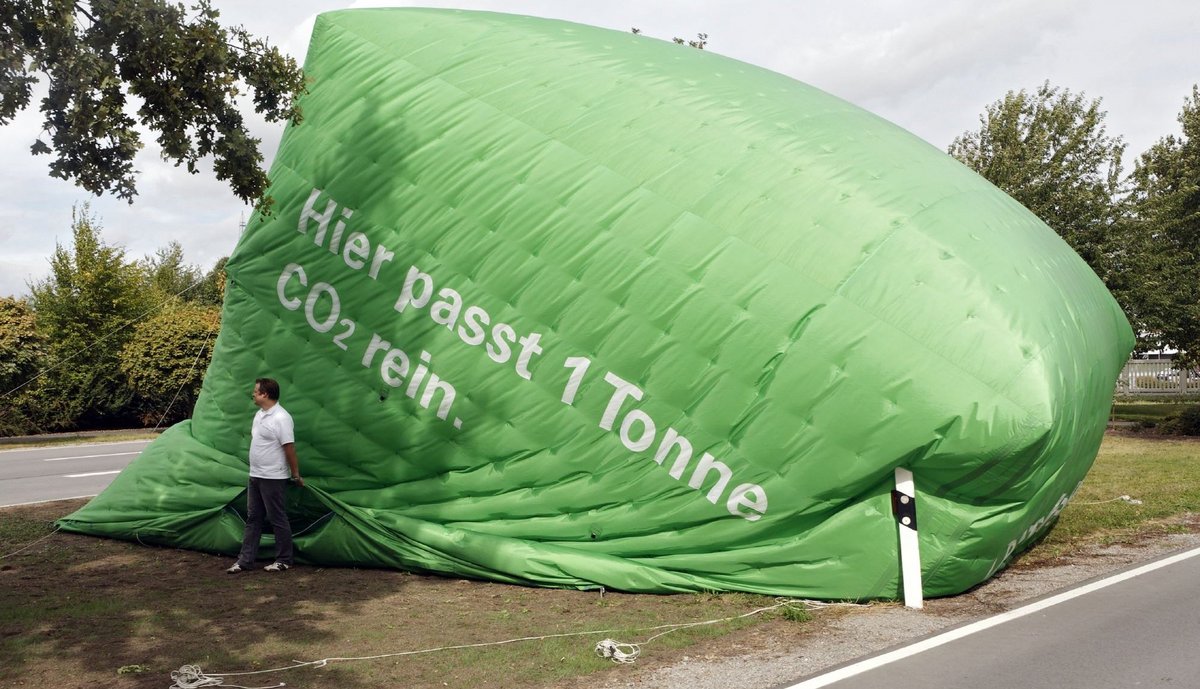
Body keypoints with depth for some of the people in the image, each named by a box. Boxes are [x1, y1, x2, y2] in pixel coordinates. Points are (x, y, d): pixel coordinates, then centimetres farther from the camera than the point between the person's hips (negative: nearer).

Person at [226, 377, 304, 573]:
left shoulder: (281, 418, -20)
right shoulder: (259, 414, 11)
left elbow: (289, 449, -18)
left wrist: (295, 475, -15)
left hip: (273, 478, -9)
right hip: (255, 476, 9)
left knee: (277, 519, 1)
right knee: (252, 518, 13)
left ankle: (283, 560, 12)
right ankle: (245, 560, 20)